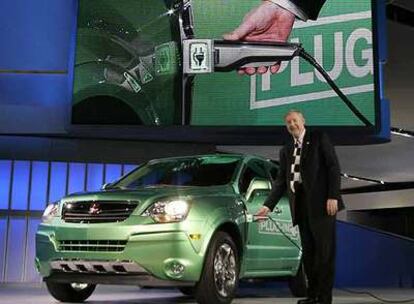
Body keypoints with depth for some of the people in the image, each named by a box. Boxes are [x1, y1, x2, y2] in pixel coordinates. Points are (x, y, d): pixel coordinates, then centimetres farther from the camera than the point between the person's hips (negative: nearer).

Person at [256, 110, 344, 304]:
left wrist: (333, 196, -13)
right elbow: (281, 180, 17)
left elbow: (333, 167, -3)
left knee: (324, 251, -4)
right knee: (308, 252, 7)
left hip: (321, 202, -5)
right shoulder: (286, 150, 19)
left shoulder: (319, 138, 4)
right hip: (301, 205, 5)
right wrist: (268, 205, 7)